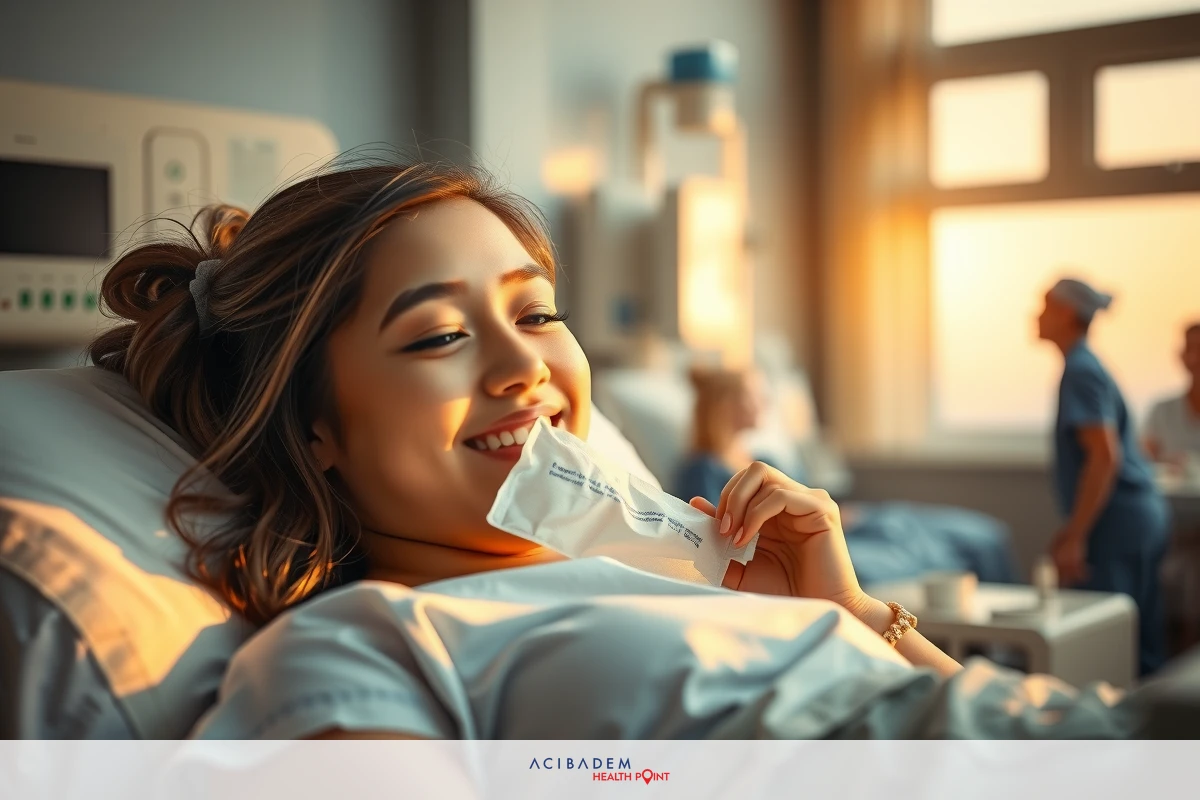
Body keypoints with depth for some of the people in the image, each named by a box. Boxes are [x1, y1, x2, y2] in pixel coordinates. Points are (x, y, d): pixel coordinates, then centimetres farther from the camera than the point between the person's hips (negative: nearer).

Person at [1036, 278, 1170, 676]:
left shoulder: (1081, 372, -13)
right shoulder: (1087, 366, 16)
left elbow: (1105, 457, -22)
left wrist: (1075, 537, -21)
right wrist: (1073, 529, 25)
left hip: (1118, 522, -10)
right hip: (1142, 515, 10)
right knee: (1142, 646, 12)